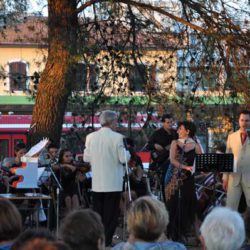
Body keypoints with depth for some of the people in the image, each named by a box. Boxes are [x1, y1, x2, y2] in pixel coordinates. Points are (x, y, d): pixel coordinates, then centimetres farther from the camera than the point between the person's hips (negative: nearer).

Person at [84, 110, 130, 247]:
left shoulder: (91, 137, 1)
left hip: (96, 183, 4)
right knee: (111, 215, 2)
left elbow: (86, 158, 6)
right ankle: (106, 242, 0)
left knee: (97, 214, 11)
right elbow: (123, 158, -10)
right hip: (113, 183, -4)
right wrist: (127, 151, 10)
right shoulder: (117, 138, -12)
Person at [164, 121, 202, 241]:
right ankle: (173, 232, 8)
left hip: (188, 178, 0)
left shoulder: (195, 145, 2)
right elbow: (173, 160, -7)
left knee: (186, 204, -1)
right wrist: (185, 167, -22)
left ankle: (183, 231, 10)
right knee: (173, 204, 1)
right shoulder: (175, 143, 4)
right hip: (174, 177, 0)